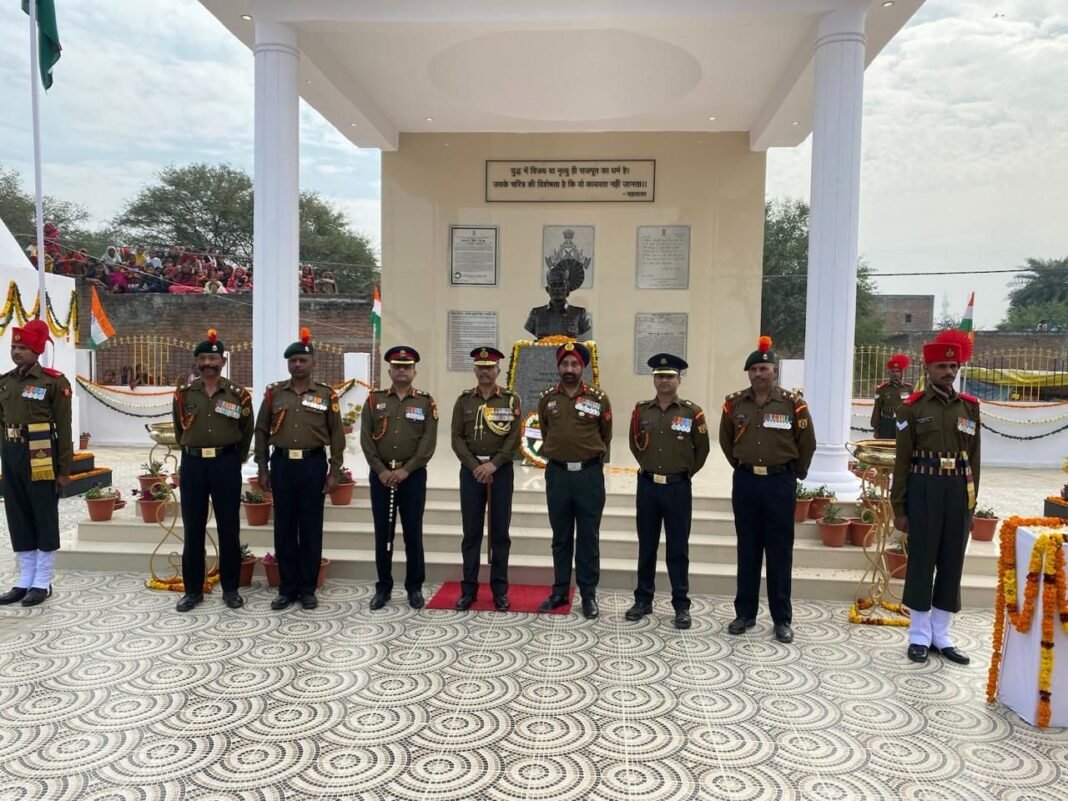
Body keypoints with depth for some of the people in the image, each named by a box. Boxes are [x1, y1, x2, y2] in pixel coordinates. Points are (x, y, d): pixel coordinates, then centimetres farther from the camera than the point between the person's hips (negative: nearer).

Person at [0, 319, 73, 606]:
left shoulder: (54, 381, -9)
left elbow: (63, 428, -9)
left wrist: (64, 469, -11)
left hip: (41, 457, -6)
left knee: (45, 519, 2)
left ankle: (42, 583, 11)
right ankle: (25, 581, 21)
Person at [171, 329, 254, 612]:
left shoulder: (238, 394, -1)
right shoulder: (183, 393, 3)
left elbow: (247, 432, 10)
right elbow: (179, 430, 17)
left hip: (226, 464, -1)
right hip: (192, 464, 2)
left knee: (229, 529, 4)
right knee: (192, 529, 7)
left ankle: (230, 589, 16)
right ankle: (193, 590, 18)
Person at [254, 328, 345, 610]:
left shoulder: (326, 394, 0)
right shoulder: (273, 393, 5)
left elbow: (336, 435, 1)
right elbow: (262, 432, 8)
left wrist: (334, 471, -4)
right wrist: (262, 468, 3)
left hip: (313, 465, -2)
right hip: (281, 464, 2)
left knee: (311, 529, 5)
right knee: (284, 528, 7)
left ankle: (308, 588, 16)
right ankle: (287, 588, 18)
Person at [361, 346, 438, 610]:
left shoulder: (426, 402, 3)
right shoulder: (374, 400, 6)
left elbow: (429, 442, -5)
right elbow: (366, 439, 0)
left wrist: (406, 470, -13)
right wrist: (381, 470, -10)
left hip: (413, 475, -1)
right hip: (381, 474, 1)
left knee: (413, 532, 4)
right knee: (382, 532, 6)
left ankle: (414, 587, 15)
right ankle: (383, 587, 18)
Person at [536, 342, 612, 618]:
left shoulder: (599, 398, -3)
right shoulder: (546, 399, 3)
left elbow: (605, 437, 10)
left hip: (590, 474, -2)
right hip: (557, 474, 2)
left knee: (588, 537, 5)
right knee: (560, 537, 11)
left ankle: (588, 595, 15)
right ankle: (560, 591, 21)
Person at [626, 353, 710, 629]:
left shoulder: (692, 412, -4)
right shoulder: (641, 410, 3)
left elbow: (702, 449, 5)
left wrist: (685, 473, 8)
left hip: (678, 488, -2)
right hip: (647, 486, 2)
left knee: (678, 549, 4)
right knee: (646, 546, 11)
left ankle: (681, 605, 14)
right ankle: (643, 600, 22)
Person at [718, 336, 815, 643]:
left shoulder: (793, 404, -6)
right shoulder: (734, 403, 1)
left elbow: (807, 444, 4)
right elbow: (726, 441, 16)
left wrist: (794, 473, 10)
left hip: (780, 483, -2)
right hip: (745, 482, 2)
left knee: (779, 552, 4)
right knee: (747, 550, 9)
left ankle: (782, 619, 13)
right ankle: (745, 613, 19)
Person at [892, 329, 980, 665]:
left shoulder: (970, 407, 7)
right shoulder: (913, 407, -3)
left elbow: (974, 459, 11)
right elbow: (902, 461, -3)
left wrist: (971, 503, 7)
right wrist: (899, 508, -5)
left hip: (959, 492, 4)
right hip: (924, 490, -3)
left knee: (952, 563, 9)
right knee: (921, 562, 3)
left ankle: (941, 636, 20)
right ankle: (920, 636, 15)